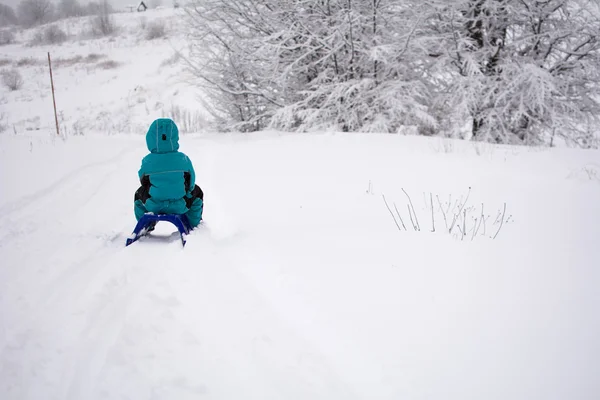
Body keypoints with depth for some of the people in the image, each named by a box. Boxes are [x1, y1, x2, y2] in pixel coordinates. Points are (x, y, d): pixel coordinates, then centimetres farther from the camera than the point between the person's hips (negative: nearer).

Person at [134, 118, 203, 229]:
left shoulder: (147, 161, -14)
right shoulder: (183, 159, -13)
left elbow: (144, 182, 3)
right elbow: (190, 185, -3)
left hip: (153, 206, 1)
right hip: (179, 207, -1)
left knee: (139, 194, 35)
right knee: (197, 192, 31)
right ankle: (193, 226, 41)